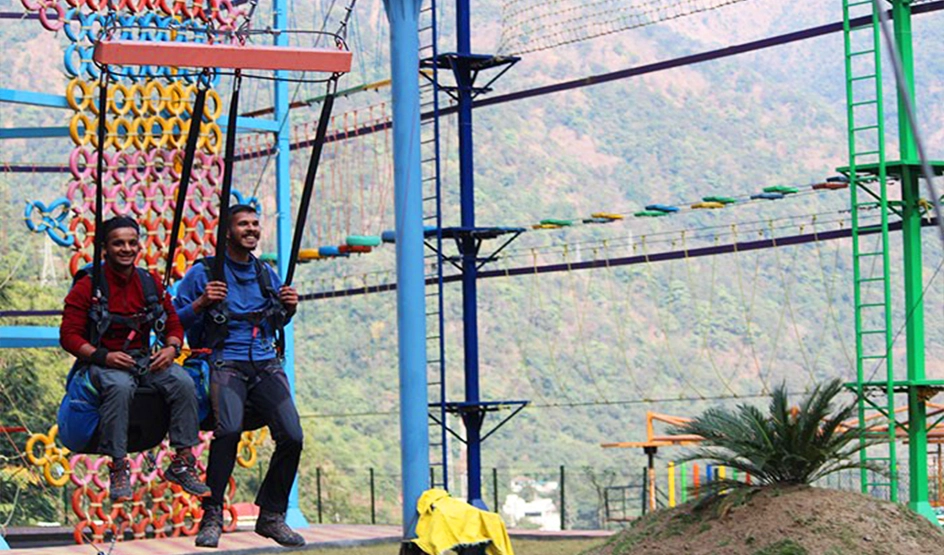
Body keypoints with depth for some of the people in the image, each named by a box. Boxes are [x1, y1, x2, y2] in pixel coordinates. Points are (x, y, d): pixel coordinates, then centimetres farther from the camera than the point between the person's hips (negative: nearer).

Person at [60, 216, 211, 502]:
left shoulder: (150, 283, 9)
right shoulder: (88, 286, -4)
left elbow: (173, 325, 16)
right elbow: (69, 335, -7)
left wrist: (171, 348, -7)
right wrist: (103, 356, -21)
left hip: (143, 359, 4)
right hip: (102, 362, -4)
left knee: (183, 382, -23)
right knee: (120, 387, -38)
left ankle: (183, 462, -17)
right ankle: (118, 467, -31)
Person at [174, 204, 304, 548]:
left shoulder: (266, 274, 17)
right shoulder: (202, 273, 2)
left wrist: (289, 307, 9)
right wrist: (201, 304, -14)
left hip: (266, 364, 5)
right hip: (226, 363, -4)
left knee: (292, 436, -13)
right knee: (229, 429, -30)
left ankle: (272, 516, 4)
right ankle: (212, 517, -19)